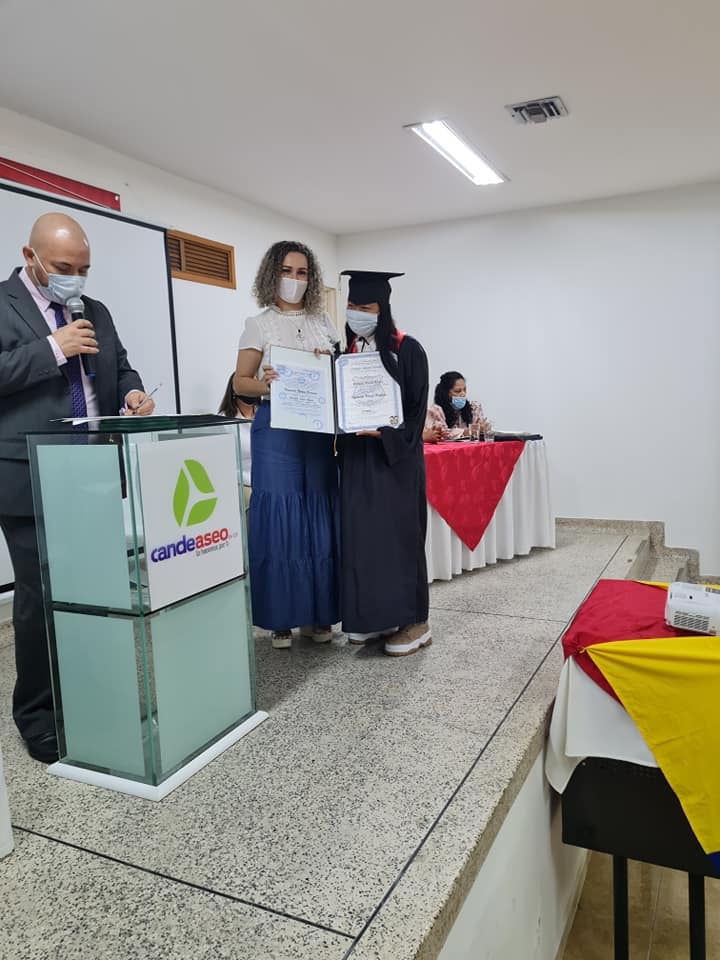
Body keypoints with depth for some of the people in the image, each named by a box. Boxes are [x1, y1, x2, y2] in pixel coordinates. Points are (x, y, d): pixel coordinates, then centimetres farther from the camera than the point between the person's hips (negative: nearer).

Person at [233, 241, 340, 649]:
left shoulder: (323, 322, 14)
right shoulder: (259, 325, 5)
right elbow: (240, 382, 1)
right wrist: (265, 385, -20)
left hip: (320, 428, 3)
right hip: (276, 429, -3)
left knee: (320, 516, 2)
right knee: (279, 515, -4)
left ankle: (320, 613, 14)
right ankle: (280, 618, 8)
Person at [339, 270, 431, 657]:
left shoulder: (407, 350, -6)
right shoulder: (344, 351, 10)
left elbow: (416, 409, -9)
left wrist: (383, 432, -22)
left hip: (394, 456, -5)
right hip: (355, 457, 6)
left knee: (399, 534, -2)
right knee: (360, 534, 8)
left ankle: (412, 621, 9)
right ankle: (370, 615, 21)